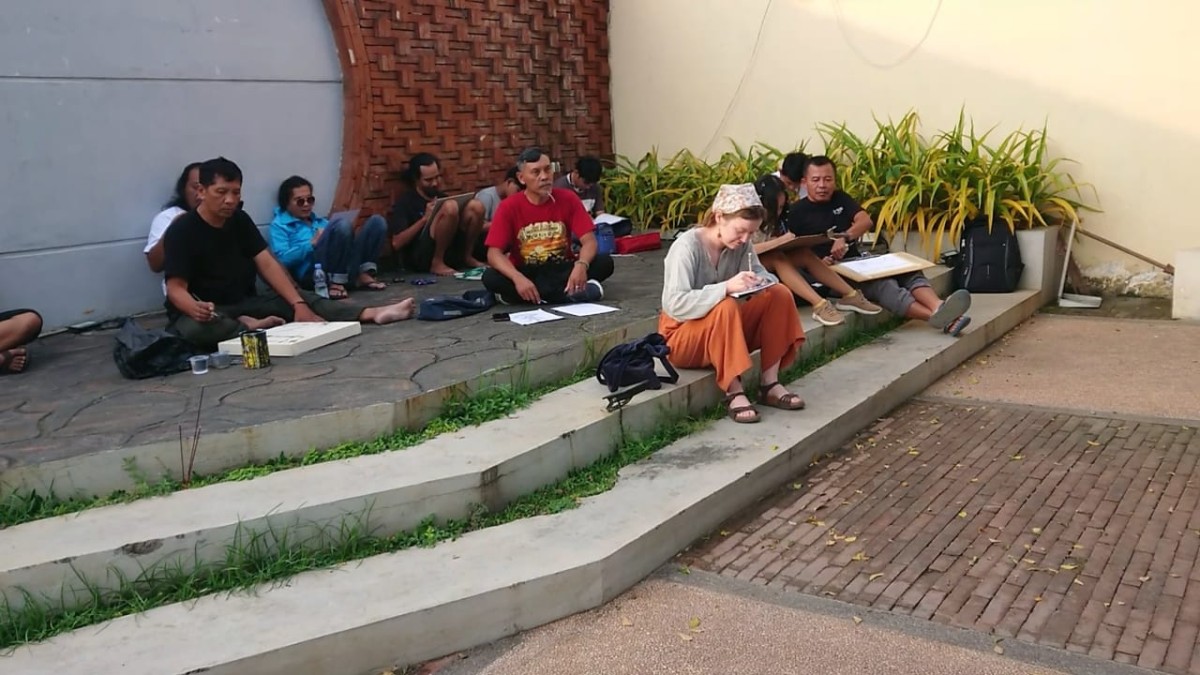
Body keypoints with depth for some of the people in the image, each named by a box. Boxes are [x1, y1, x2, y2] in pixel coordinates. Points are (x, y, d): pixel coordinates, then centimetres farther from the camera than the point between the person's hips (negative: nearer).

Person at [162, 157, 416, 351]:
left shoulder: (240, 220, 4)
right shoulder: (181, 231, -15)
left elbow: (268, 264, -4)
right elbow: (176, 288, -20)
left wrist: (299, 304, -18)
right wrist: (195, 309, -44)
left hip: (243, 305, 6)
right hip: (205, 312, -5)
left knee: (301, 297, -14)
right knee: (194, 330, -42)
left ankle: (373, 314, -26)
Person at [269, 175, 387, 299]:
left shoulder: (321, 221, 32)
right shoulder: (279, 225, 13)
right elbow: (281, 260, -5)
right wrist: (312, 243, -8)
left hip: (344, 271, 7)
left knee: (377, 221, -3)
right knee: (343, 224, -28)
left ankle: (364, 274, -15)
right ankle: (336, 282, -25)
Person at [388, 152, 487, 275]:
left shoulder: (442, 197, 19)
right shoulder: (405, 202, 0)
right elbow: (397, 244, -10)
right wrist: (424, 219, -16)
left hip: (450, 255, 6)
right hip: (420, 258, -6)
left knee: (475, 206, -10)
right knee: (450, 207, -28)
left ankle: (467, 257, -3)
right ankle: (437, 263, -19)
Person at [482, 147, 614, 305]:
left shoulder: (568, 199, -6)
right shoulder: (509, 207, -10)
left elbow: (589, 241, -12)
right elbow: (494, 253, -16)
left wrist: (581, 265, -36)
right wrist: (518, 279, -37)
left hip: (562, 269, 1)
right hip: (526, 273, -1)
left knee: (605, 262, -24)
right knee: (490, 278, -31)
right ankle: (572, 292, -30)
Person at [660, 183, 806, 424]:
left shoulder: (740, 244, -5)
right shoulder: (687, 247, -23)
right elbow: (675, 305, -32)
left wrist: (758, 281, -27)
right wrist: (726, 287, -41)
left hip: (727, 332, 7)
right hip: (682, 337, -6)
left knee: (779, 294, -13)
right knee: (726, 306, -35)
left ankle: (770, 384, -13)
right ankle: (734, 393, -26)